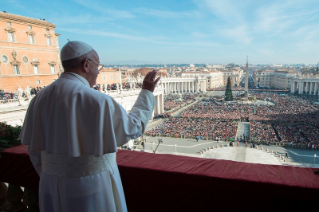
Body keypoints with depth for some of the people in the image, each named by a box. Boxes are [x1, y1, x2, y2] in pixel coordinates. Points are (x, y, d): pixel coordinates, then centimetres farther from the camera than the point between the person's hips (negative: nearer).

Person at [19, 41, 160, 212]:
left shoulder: (41, 98, -2)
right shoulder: (96, 100, -22)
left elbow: (35, 148, 4)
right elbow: (133, 127, -10)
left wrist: (53, 181, 17)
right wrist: (146, 93, 0)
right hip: (92, 184, -6)